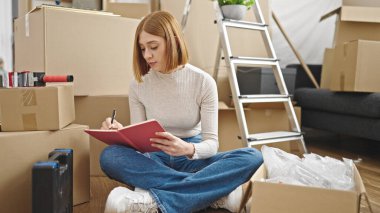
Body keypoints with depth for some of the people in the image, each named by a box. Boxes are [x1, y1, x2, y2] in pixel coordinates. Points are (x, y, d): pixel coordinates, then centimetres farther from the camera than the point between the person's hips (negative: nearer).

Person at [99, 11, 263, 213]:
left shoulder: (203, 82, -9)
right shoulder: (138, 85, -3)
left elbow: (212, 143, -12)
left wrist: (189, 149, -34)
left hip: (193, 159, -1)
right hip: (155, 159, 1)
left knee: (253, 157, -28)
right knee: (109, 156, -31)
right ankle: (215, 192, -33)